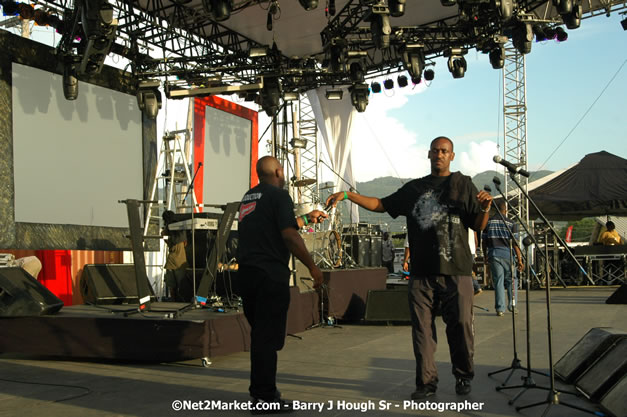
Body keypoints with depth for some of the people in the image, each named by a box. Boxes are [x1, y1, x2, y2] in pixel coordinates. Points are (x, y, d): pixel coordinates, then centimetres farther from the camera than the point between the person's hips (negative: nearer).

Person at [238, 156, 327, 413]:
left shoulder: (249, 197, 19)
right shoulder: (278, 195, -6)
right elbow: (289, 236, -17)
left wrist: (307, 219, 33)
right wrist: (312, 267, -13)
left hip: (247, 272, 8)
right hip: (270, 273, -8)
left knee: (259, 333, 17)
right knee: (268, 336, -3)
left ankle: (260, 390, 26)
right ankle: (265, 397, 1)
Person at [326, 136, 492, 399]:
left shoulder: (463, 185, 8)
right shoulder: (415, 188, 16)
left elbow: (478, 226, 5)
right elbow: (381, 205, 19)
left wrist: (484, 208, -17)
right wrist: (348, 195, 11)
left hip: (456, 271, -2)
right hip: (421, 271, 3)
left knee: (460, 325, 2)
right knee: (422, 327, 3)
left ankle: (463, 377, 21)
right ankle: (426, 381, 13)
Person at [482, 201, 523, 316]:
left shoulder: (488, 222, 6)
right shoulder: (511, 223, 0)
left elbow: (484, 241, 7)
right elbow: (515, 242, -5)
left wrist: (485, 256, 17)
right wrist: (519, 259, -3)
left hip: (493, 253, 1)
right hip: (507, 253, -1)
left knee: (498, 281, 3)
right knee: (510, 280, 13)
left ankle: (500, 308, 0)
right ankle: (512, 305, 12)